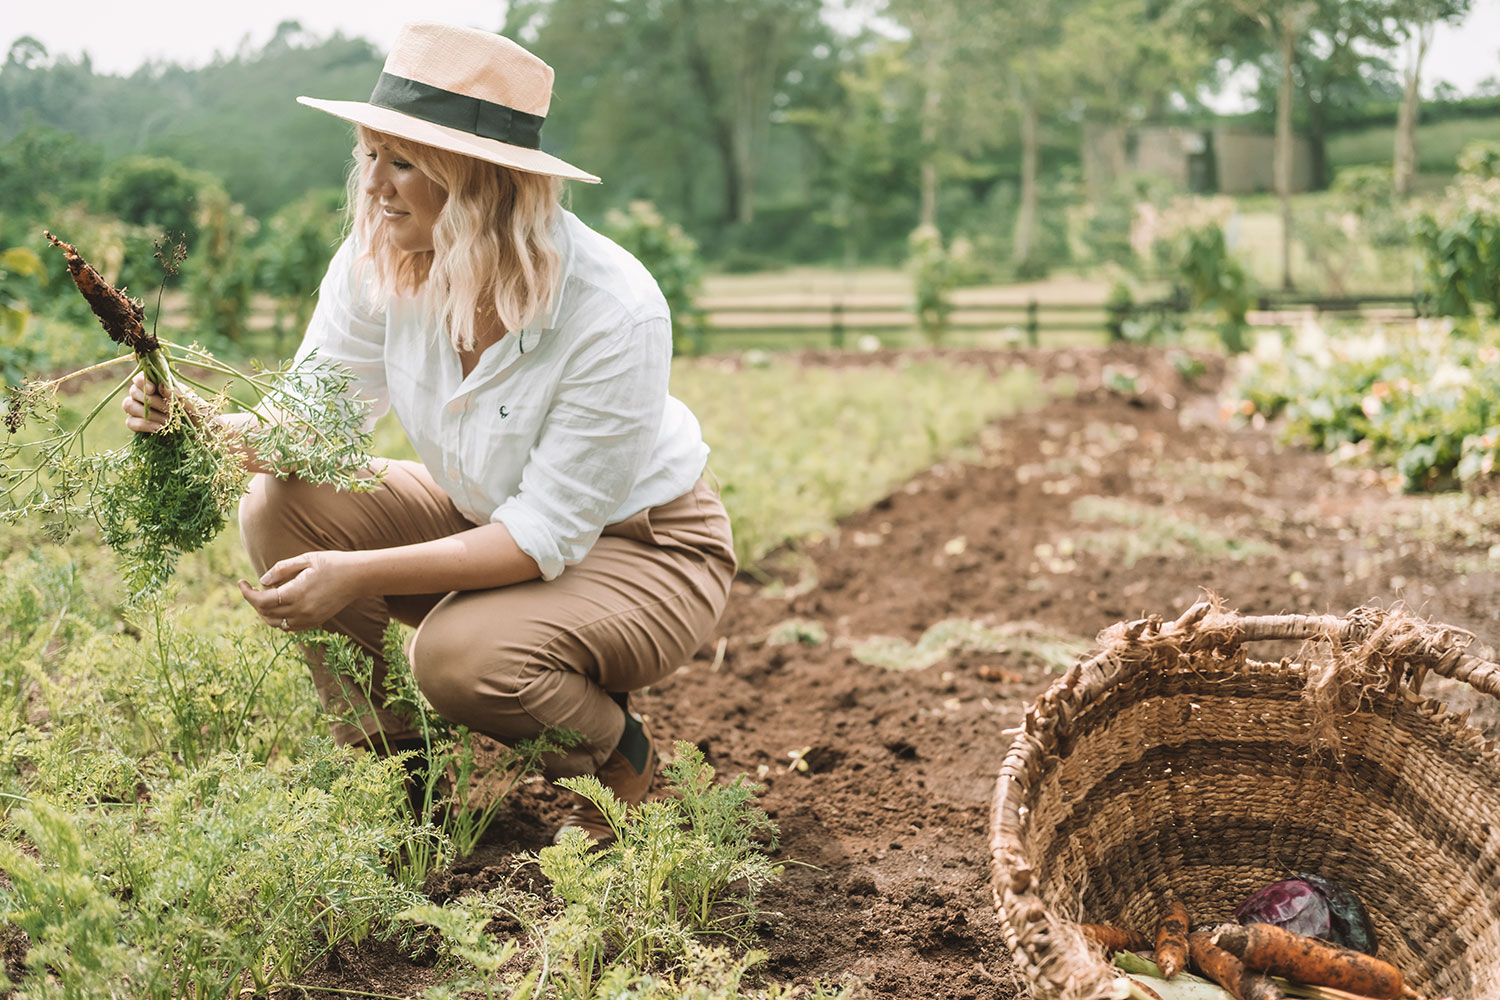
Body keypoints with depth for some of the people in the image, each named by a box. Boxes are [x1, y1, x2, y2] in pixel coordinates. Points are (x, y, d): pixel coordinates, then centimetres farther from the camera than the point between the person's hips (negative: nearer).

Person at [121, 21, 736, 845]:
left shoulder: (615, 312, -32)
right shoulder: (378, 258, -15)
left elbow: (547, 536, -29)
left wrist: (360, 575, -37)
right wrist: (201, 427, -29)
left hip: (642, 548, -6)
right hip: (487, 514, 6)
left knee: (463, 654, -33)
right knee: (282, 508, -14)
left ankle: (617, 756, 1)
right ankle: (385, 767, 3)